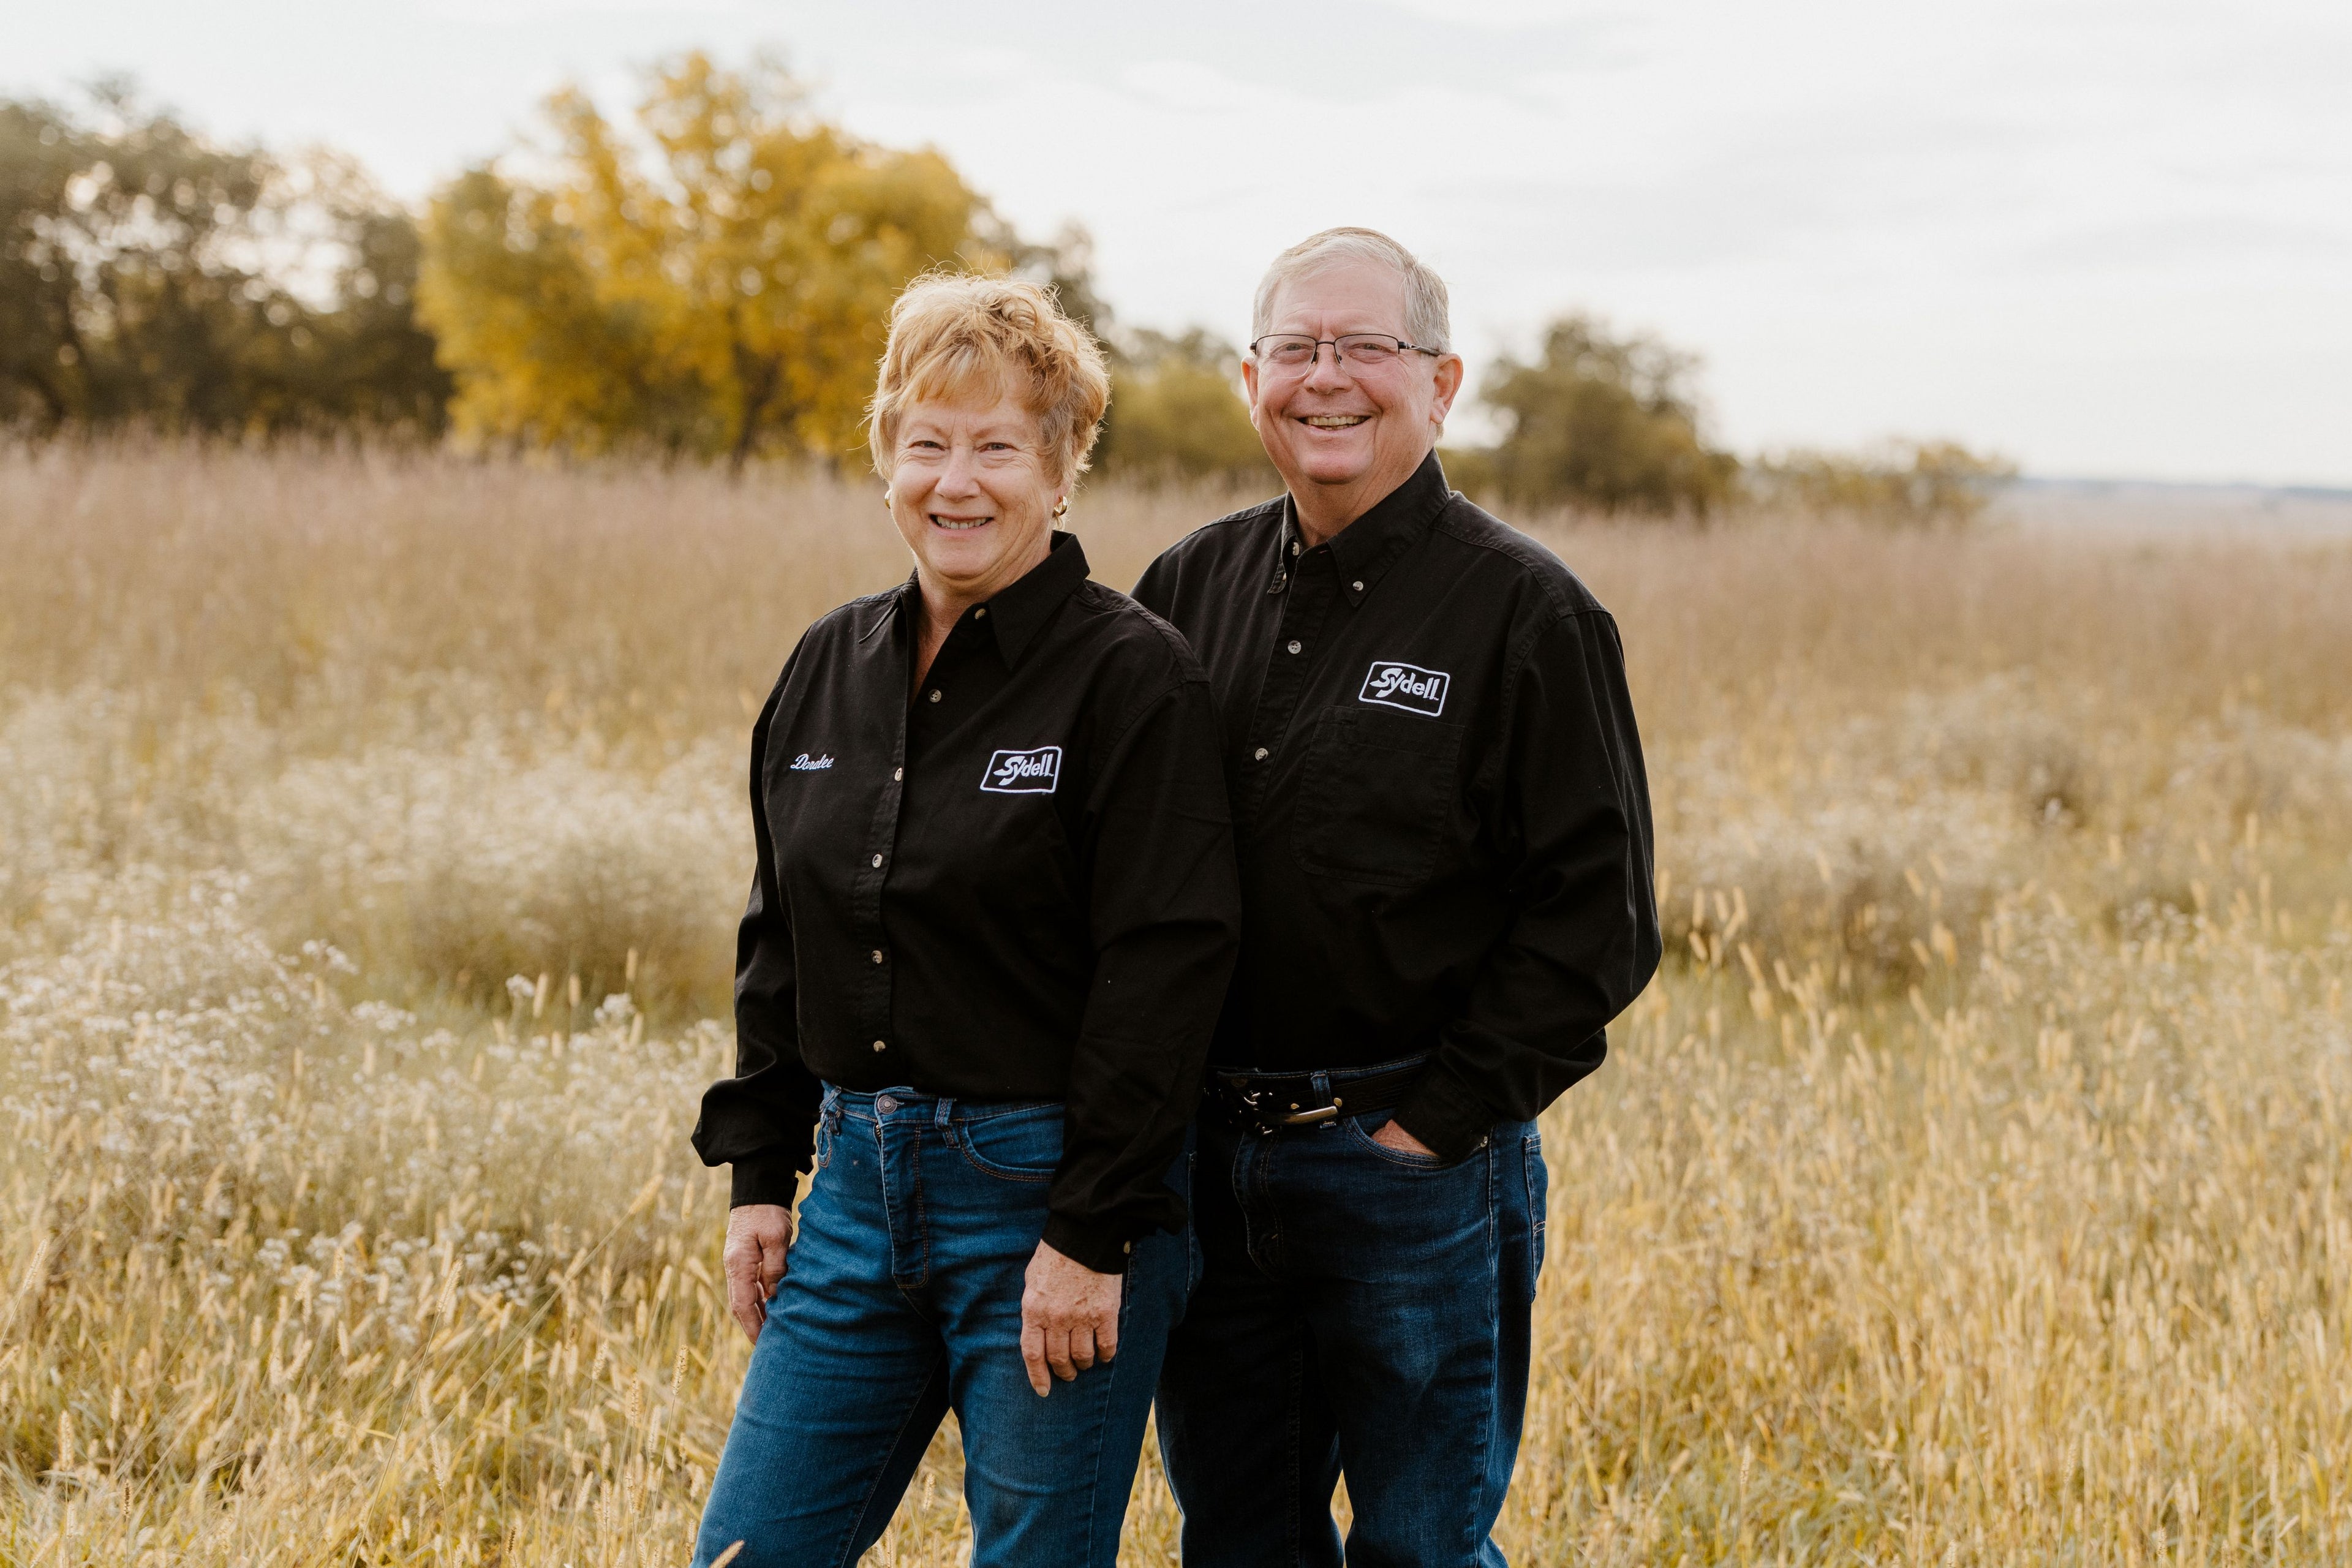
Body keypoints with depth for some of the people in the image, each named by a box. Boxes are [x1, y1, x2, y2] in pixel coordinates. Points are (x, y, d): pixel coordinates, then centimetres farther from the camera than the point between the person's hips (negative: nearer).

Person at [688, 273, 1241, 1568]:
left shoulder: (1131, 676, -10)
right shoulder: (829, 668, 9)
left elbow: (1163, 972, -15)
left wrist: (1093, 1235, -18)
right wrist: (759, 1174, 10)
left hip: (1049, 1194, -6)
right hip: (861, 1180, 6)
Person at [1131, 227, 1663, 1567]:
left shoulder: (1526, 613, -7)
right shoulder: (1193, 588, 8)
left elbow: (1596, 917, -9)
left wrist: (1441, 1119, -12)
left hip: (1417, 1160, -5)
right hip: (1211, 1155, 5)